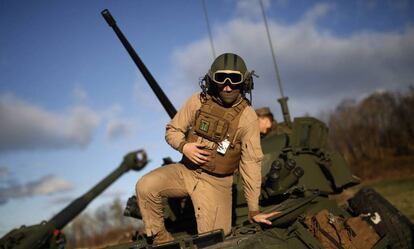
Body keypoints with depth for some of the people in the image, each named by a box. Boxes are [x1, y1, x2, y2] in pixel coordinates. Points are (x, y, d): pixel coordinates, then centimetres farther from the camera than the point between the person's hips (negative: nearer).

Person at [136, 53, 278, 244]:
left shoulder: (247, 117, -12)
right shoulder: (198, 101, -6)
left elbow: (251, 164, -10)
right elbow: (172, 130, 6)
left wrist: (254, 210, -9)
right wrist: (184, 146, -19)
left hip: (215, 183, -2)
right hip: (185, 171, 2)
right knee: (145, 187, -22)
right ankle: (160, 239, 1)